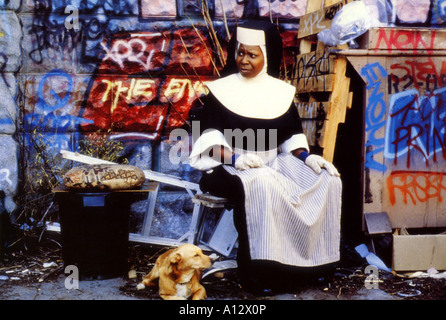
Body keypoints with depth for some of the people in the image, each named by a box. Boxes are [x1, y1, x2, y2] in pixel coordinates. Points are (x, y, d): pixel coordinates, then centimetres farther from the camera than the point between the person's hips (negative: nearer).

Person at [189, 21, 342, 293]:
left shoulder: (282, 92, 12)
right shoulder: (221, 90, 2)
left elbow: (292, 136, 14)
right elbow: (210, 137, -6)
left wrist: (306, 156, -6)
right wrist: (233, 157, -24)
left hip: (275, 163, 5)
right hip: (232, 167, -5)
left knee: (327, 181, -15)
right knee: (261, 185, -38)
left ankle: (308, 260, -8)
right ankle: (258, 273, -28)